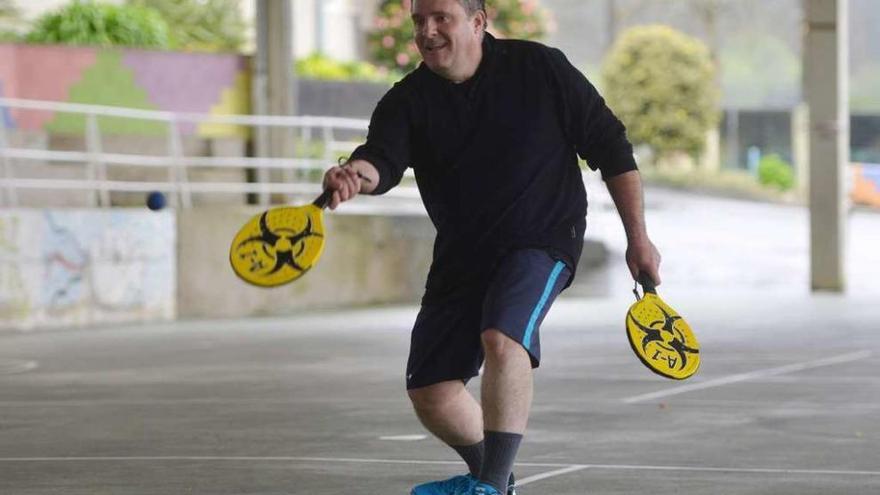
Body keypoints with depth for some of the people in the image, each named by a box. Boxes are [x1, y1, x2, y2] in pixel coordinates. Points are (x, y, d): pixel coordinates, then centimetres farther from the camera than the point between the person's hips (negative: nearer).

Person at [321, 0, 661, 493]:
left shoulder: (540, 69, -8)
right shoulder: (408, 101, -3)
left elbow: (610, 147, -1)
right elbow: (383, 159, -23)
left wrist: (638, 237, -1)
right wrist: (355, 174, -48)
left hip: (544, 237, -5)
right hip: (461, 256, 5)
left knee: (502, 340, -32)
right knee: (429, 391, 4)